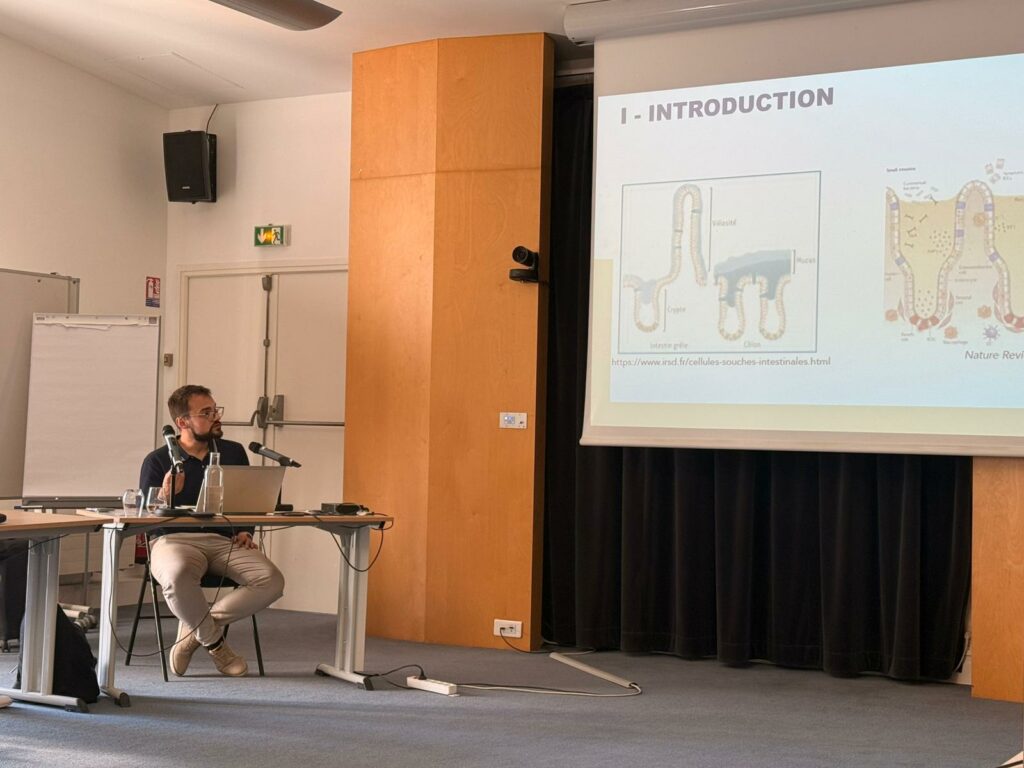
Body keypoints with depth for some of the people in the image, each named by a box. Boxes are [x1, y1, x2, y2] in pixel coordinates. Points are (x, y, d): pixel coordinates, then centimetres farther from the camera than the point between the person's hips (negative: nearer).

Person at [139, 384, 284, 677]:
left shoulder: (234, 453, 15)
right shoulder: (157, 461, 5)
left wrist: (245, 532, 2)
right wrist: (164, 496, -21)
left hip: (224, 540, 4)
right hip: (174, 540, -3)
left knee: (271, 581, -25)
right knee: (178, 576, -41)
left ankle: (196, 625, -9)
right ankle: (214, 642, -13)